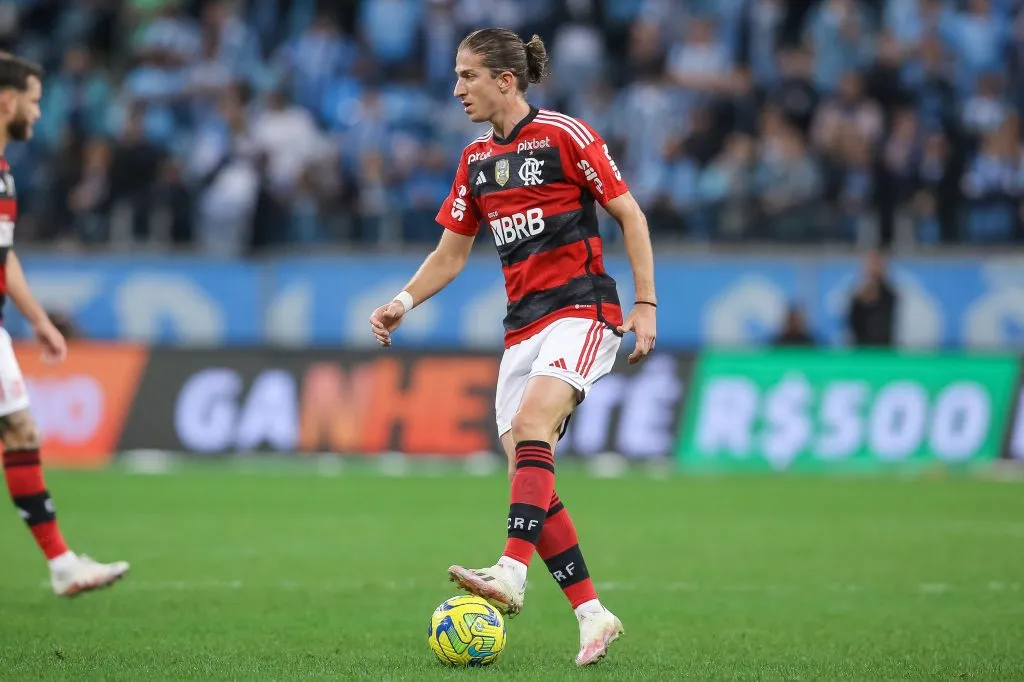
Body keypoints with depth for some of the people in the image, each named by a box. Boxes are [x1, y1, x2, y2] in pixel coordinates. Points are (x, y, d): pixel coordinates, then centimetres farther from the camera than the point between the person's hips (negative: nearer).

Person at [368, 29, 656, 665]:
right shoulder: (476, 159, 14)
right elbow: (450, 253, 19)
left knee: (530, 425, -29)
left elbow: (630, 215, -3)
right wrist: (404, 302, 3)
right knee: (526, 478, -1)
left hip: (582, 310, -7)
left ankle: (512, 574, -41)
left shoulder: (564, 135, -6)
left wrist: (646, 305, -9)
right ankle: (593, 614, 5)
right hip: (523, 326, 7)